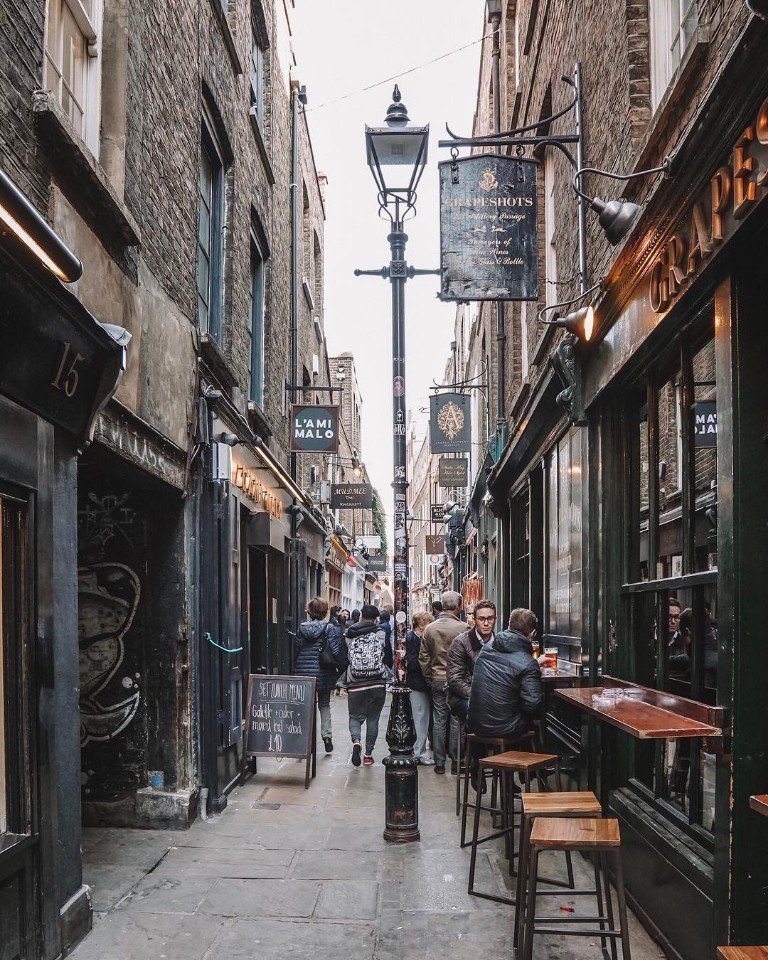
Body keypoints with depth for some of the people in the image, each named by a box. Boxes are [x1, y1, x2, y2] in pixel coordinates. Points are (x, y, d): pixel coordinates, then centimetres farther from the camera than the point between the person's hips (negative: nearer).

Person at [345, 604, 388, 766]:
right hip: (377, 683, 0)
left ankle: (356, 741, -17)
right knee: (373, 718, 10)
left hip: (355, 684, 0)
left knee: (355, 716, 11)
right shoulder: (380, 633, -1)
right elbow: (388, 657, 7)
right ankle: (368, 754, 11)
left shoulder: (349, 635, 3)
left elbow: (344, 658, 11)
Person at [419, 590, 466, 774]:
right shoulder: (462, 628, -13)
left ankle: (439, 763, 11)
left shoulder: (430, 628, 2)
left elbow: (423, 657, 7)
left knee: (438, 721, 8)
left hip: (437, 681, 4)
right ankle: (456, 762, 9)